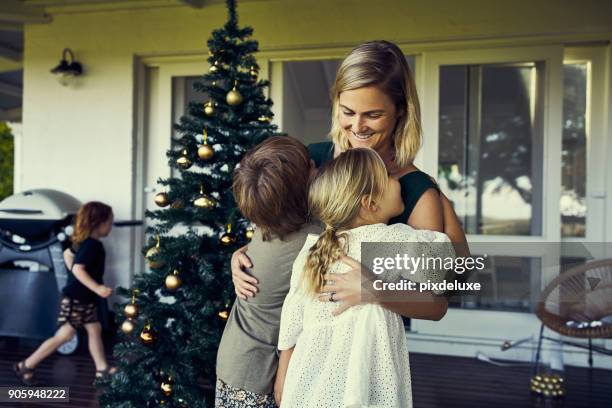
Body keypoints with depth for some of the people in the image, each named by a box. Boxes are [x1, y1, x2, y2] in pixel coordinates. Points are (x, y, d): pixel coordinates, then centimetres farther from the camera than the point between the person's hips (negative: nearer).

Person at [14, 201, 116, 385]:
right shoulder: (93, 245, -23)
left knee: (95, 329, 11)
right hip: (75, 299, -10)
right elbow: (78, 269, -32)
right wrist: (98, 288, -35)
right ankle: (26, 366, 8)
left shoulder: (86, 242, 8)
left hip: (84, 299, 10)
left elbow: (68, 254, 21)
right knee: (64, 336, -3)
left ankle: (102, 369, 18)